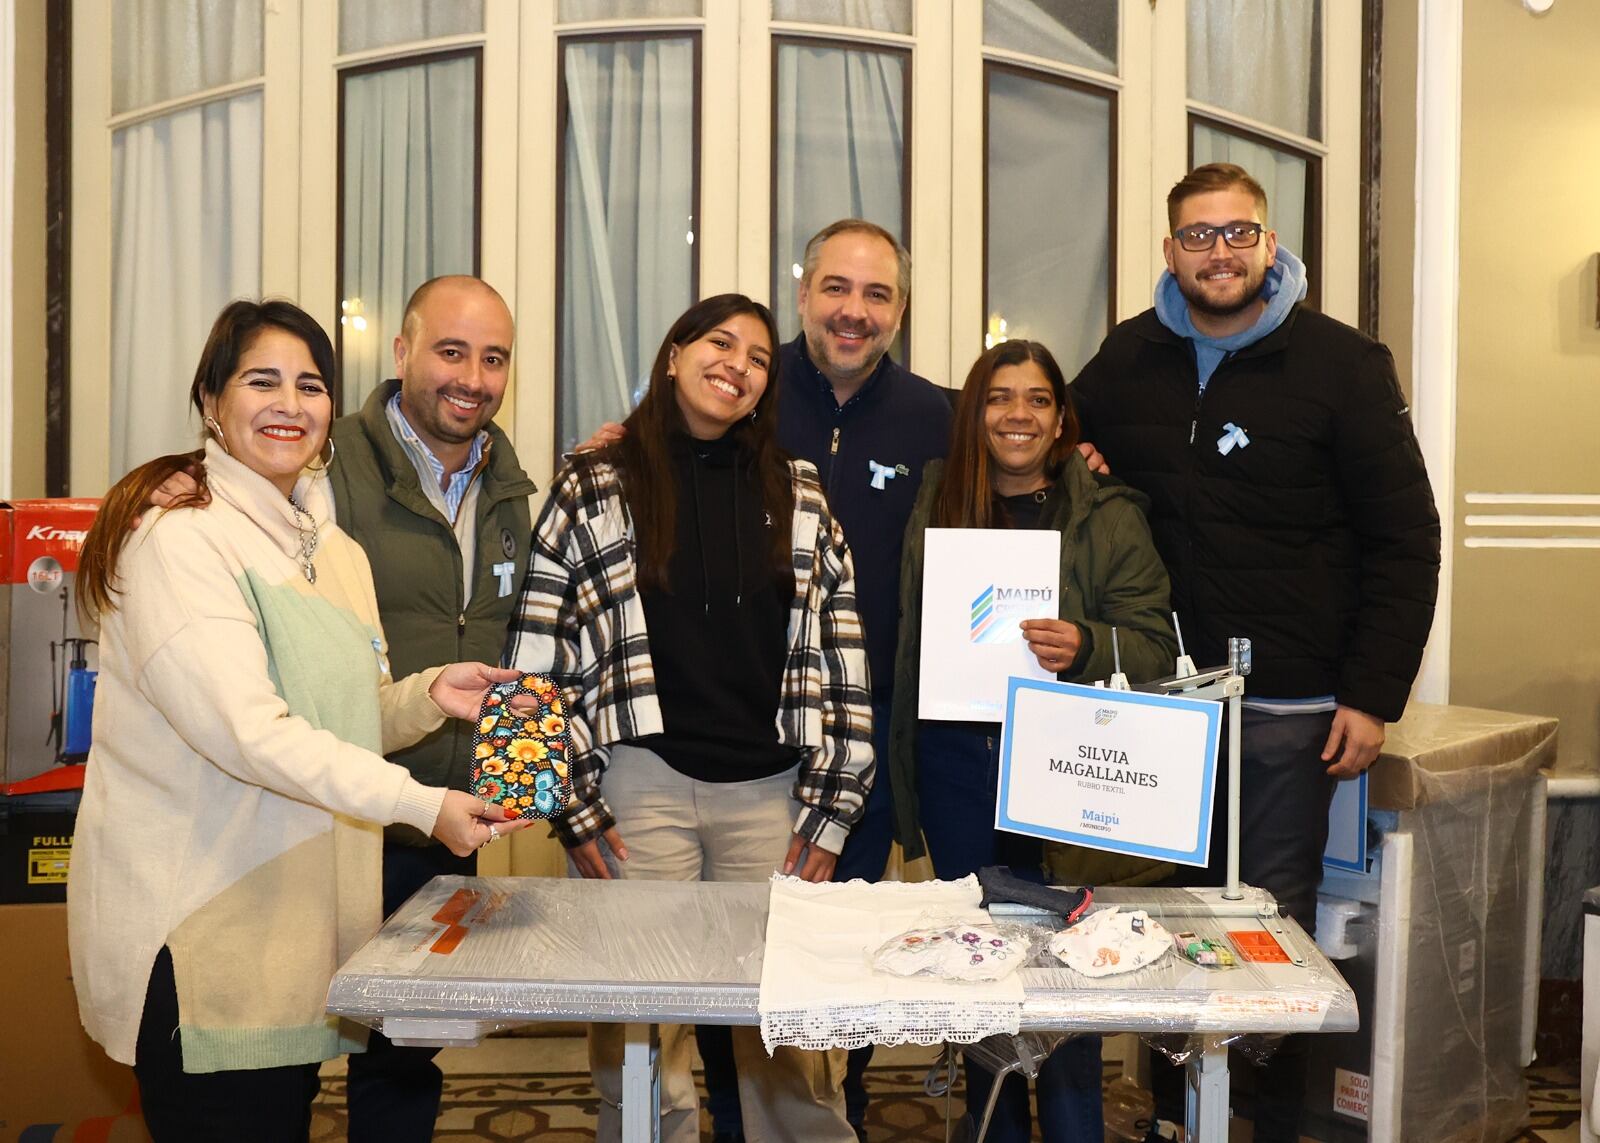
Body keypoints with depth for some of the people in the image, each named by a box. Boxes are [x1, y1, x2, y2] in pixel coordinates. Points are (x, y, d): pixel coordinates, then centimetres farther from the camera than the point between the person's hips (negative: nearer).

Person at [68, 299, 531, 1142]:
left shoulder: (334, 551, 13)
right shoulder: (177, 536, -13)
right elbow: (248, 731, -22)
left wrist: (429, 696, -2)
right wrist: (421, 805, -23)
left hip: (299, 912, 8)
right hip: (196, 930, -7)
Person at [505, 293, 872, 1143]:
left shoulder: (798, 496, 9)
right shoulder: (592, 489, 3)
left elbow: (840, 659, 7)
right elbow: (539, 661, 0)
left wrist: (828, 811, 1)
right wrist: (572, 807, -3)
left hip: (772, 794, 2)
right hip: (638, 790, -1)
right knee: (638, 1039, 7)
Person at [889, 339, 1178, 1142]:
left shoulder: (1110, 517, 0)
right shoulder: (935, 510, 9)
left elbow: (1155, 647, -4)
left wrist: (1085, 649, -25)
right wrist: (907, 789, 11)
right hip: (959, 767, 3)